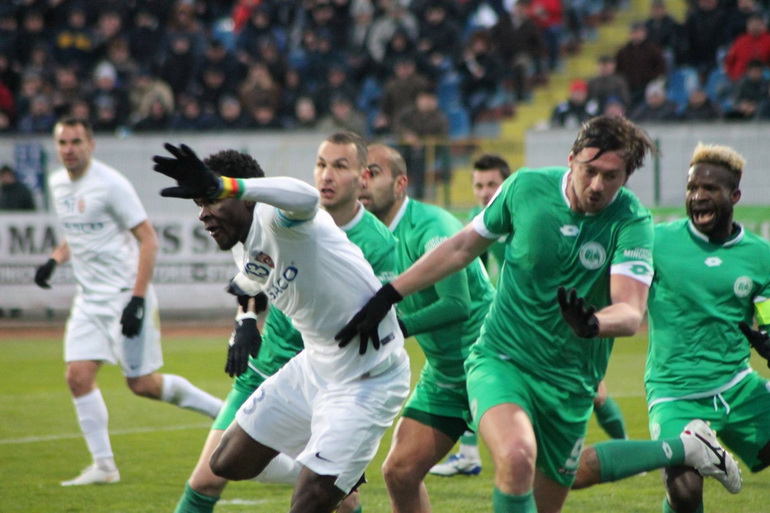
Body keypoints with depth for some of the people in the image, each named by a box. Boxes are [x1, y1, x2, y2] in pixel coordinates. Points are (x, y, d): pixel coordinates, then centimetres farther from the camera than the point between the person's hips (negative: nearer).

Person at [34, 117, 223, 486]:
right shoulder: (57, 183, 9)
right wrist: (54, 260, 6)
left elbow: (148, 238, -14)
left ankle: (222, 411, 15)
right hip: (89, 299, 7)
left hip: (125, 294, -7)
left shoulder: (110, 184, -15)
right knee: (78, 376, -6)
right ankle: (103, 465, 1)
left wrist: (137, 299, -20)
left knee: (142, 384, -4)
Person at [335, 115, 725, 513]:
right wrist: (387, 296, 8)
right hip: (500, 359, -1)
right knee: (516, 457, -31)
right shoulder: (525, 187, -8)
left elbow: (631, 313, -24)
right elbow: (462, 247, 7)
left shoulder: (631, 222, -13)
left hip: (570, 386, 1)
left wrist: (591, 324, -48)